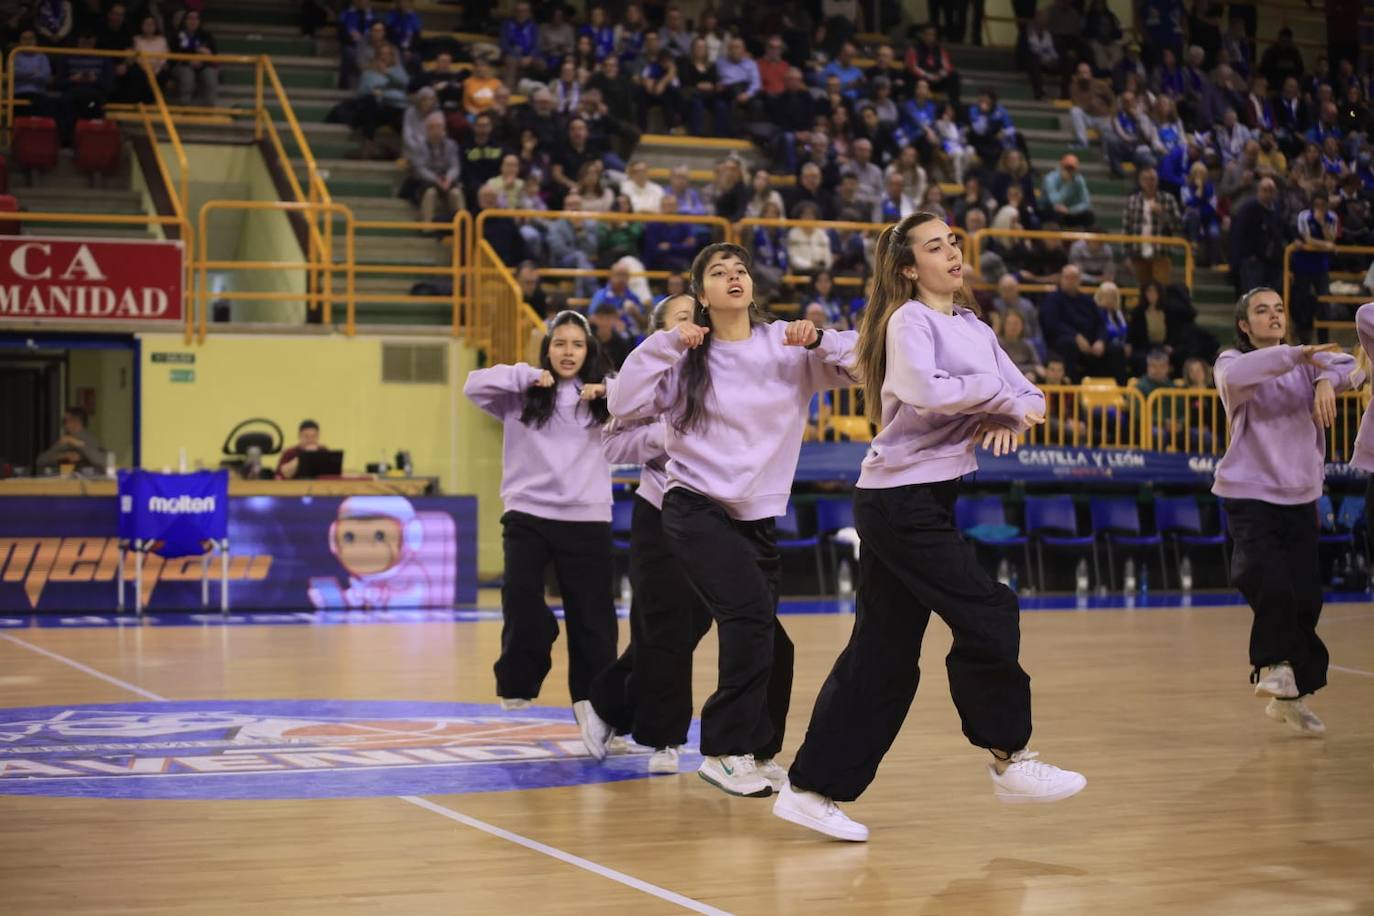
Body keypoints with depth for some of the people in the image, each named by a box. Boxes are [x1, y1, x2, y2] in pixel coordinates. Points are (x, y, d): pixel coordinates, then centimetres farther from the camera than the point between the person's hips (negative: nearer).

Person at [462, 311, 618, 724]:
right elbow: (474, 385, -6)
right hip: (527, 515, -1)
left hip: (587, 519, 1)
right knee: (522, 605, -9)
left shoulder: (602, 397, 6)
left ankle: (591, 698, 12)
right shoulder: (522, 395, 5)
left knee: (592, 613, 3)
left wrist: (610, 392, -18)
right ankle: (518, 685, 9)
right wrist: (526, 376, -14)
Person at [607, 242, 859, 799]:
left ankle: (758, 752, 30)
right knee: (752, 612, -23)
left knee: (763, 642, 8)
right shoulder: (688, 357, -2)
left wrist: (818, 340, -15)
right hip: (695, 508, -4)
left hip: (758, 518, 4)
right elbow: (625, 406, -10)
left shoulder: (787, 346, 2)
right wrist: (665, 344, -16)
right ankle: (726, 752, -14)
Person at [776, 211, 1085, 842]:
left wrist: (1008, 417, -8)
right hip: (901, 499, -8)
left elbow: (1028, 394, 14)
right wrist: (1000, 394, -13)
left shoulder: (973, 328, 17)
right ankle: (1008, 760, 8)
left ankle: (812, 789, 10)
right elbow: (926, 389, -26)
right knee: (986, 616, -7)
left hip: (927, 500, 8)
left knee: (883, 655, 7)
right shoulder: (909, 320, -7)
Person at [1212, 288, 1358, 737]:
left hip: (1300, 497, 4)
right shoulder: (1232, 361, -1)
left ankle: (1289, 695, 21)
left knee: (1307, 601, 4)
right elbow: (1236, 375, -25)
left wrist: (1326, 380, -28)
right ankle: (1275, 666, 0)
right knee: (1273, 587, -23)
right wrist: (1296, 355, -36)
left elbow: (1346, 365, -6)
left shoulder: (1305, 361, 11)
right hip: (1250, 495, -4)